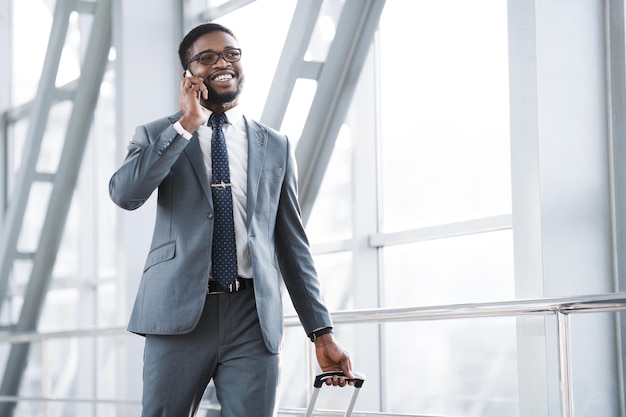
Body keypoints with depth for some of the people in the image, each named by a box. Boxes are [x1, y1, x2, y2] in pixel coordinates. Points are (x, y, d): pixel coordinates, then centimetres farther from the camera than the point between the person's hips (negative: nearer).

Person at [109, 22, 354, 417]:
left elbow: (292, 242, 13)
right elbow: (124, 194, -9)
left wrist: (322, 332, 8)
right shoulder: (156, 136, 10)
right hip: (180, 311, -1)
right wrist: (186, 125, -10)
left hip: (254, 317, 1)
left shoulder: (276, 146, 14)